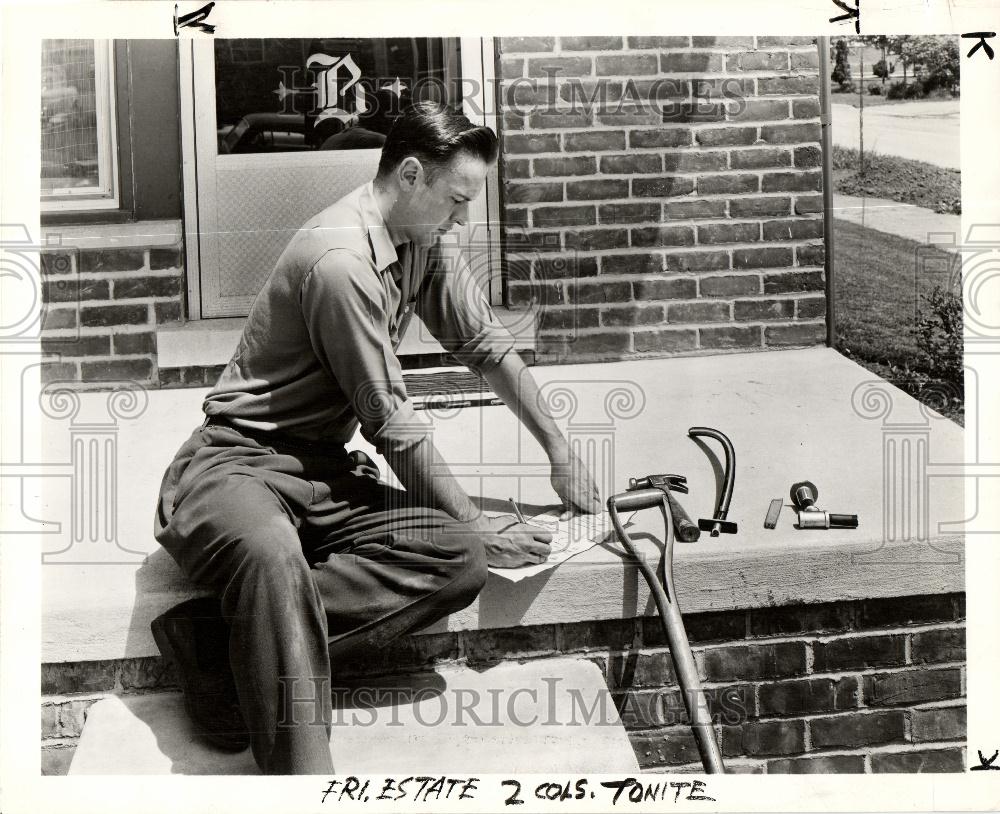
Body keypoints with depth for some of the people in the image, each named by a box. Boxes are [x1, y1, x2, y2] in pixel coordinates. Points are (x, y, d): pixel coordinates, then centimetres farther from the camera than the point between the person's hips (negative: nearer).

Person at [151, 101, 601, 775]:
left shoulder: (419, 243, 8)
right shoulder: (342, 262, -20)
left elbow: (486, 343, 20)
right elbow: (393, 426, -17)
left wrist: (561, 452, 17)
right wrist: (480, 527, -8)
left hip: (326, 472, 8)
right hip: (239, 461, -8)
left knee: (460, 559, -19)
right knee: (273, 558, -43)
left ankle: (221, 639, -20)